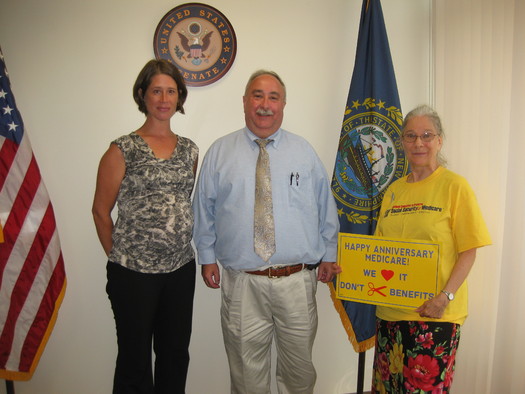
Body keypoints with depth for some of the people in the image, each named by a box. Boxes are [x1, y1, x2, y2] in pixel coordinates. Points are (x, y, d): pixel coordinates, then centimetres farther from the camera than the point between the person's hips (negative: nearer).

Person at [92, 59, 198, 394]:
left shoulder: (189, 150, 8)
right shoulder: (123, 150, -6)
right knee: (135, 358, 10)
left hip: (181, 269, 4)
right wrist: (120, 256, 1)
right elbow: (101, 210, -1)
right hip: (134, 272, -4)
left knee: (176, 354, 16)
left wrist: (183, 247, 10)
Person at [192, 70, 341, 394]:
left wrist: (328, 255, 10)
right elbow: (204, 211, 8)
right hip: (242, 282, 0)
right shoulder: (219, 152, 4)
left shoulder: (304, 151, 6)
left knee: (299, 367, 15)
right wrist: (208, 257, 6)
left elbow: (326, 208, 10)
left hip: (297, 281, 1)